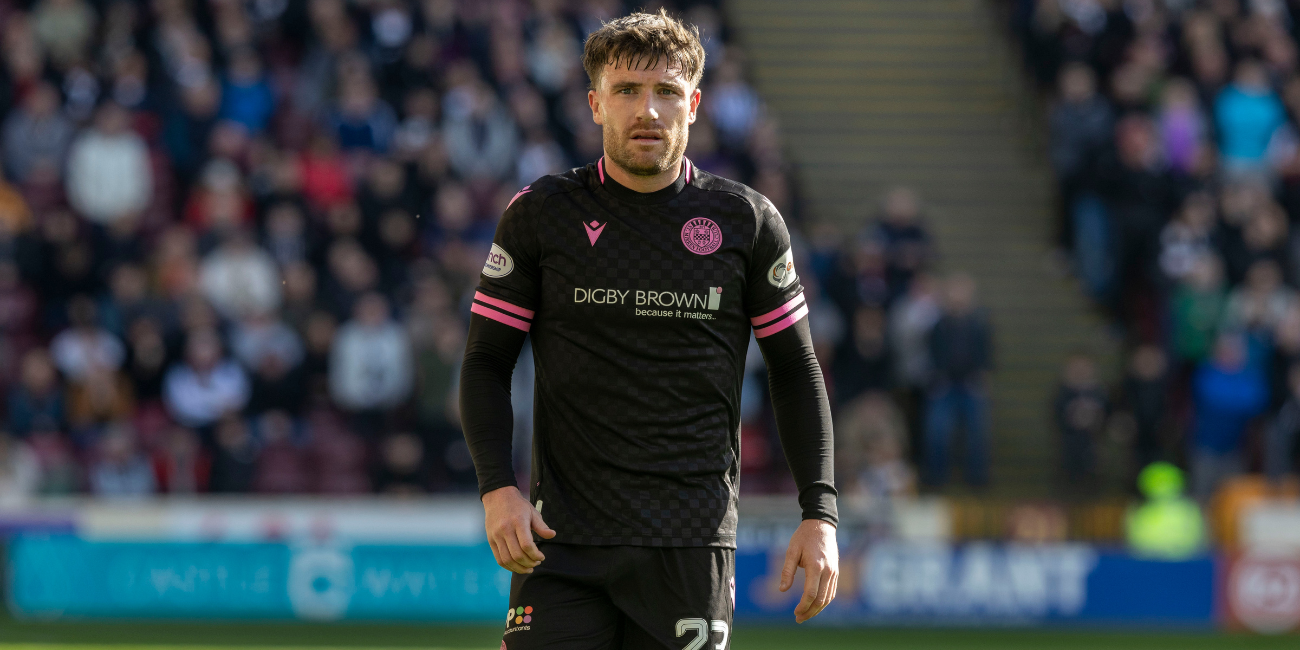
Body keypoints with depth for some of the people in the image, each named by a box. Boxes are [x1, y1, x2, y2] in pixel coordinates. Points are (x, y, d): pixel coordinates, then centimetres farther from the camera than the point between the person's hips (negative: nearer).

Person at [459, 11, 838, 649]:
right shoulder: (539, 214, 3)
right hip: (563, 543, -1)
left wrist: (819, 512, 2)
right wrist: (497, 488, -9)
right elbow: (486, 362, 6)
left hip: (692, 546, 1)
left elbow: (795, 369, 11)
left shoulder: (748, 221, 5)